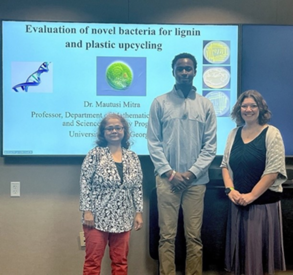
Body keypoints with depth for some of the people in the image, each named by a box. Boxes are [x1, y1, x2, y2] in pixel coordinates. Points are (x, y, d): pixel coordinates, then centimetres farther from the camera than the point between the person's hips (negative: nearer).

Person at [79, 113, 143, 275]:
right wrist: (87, 211, -13)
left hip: (122, 219, 4)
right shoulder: (95, 154, -4)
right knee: (93, 261, 2)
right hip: (97, 218, -3)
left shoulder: (132, 157, 7)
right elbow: (84, 184, -7)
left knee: (120, 261, 11)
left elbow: (137, 188, 9)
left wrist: (138, 212, 4)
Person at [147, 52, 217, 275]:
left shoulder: (206, 105, 7)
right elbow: (153, 142, 1)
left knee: (194, 237, 6)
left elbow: (211, 145, 4)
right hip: (167, 179, -1)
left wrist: (192, 172, -7)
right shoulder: (160, 103, 4)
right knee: (167, 236, 3)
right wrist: (169, 172, -8)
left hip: (196, 180, 1)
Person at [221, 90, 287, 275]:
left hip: (264, 202, -4)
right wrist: (230, 189, -7)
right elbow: (225, 165, 9)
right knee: (242, 245, 12)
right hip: (238, 203, 4)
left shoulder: (271, 133, -7)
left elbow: (273, 170, -13)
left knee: (260, 247, 3)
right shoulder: (234, 134, 8)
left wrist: (251, 195, -16)